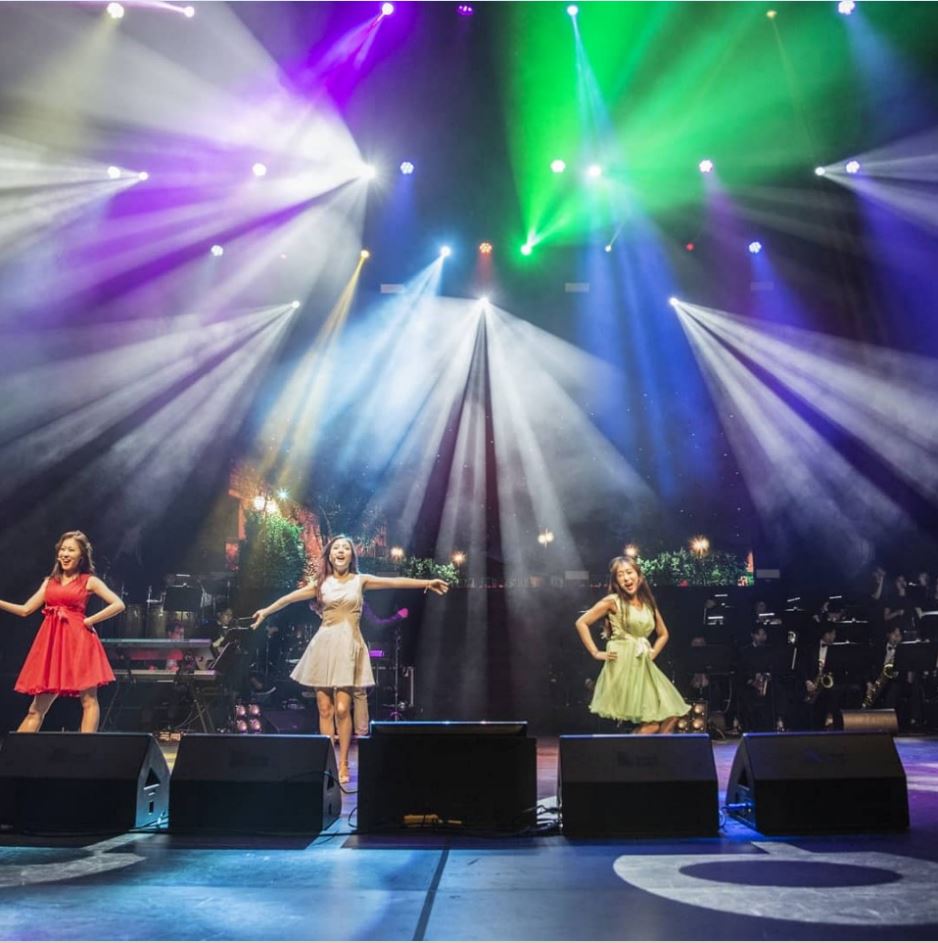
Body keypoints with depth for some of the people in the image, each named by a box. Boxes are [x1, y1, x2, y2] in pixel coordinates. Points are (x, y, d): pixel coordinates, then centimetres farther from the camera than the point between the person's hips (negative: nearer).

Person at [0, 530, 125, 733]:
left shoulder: (89, 581, 3)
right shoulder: (49, 581, 17)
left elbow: (119, 604, -7)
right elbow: (25, 610, 15)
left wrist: (89, 620, -9)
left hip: (78, 640, -5)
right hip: (51, 642, 5)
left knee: (88, 699, -5)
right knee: (38, 706, 7)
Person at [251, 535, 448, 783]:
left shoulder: (360, 580, 5)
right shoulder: (321, 584, 9)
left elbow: (395, 582, -4)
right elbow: (290, 597, 13)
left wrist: (427, 582, -12)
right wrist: (266, 611, 15)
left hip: (348, 645, -1)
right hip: (324, 645, 2)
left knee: (342, 708, -9)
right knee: (325, 709, 1)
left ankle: (343, 764, 1)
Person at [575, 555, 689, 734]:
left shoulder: (648, 603, 12)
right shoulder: (612, 601, -4)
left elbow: (663, 634, 25)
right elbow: (581, 623, -5)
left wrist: (653, 654, 10)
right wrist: (596, 653, -7)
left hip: (644, 666, 6)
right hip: (622, 665, -6)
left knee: (669, 716, 0)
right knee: (651, 724, -10)